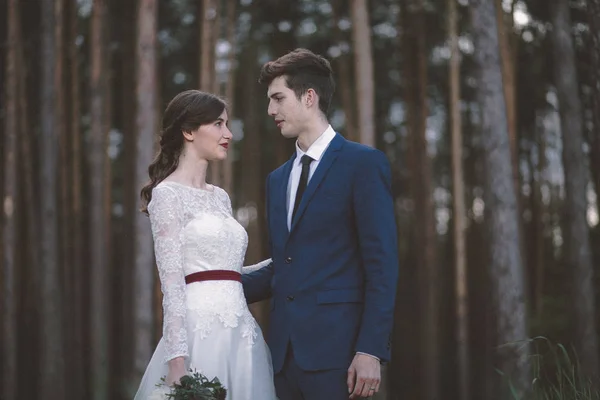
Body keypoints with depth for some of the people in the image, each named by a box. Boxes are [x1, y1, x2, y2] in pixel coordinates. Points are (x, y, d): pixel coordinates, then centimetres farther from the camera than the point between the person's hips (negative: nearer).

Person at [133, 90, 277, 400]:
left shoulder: (220, 197, 18)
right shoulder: (168, 194, -5)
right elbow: (172, 283, -12)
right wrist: (177, 359, -19)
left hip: (240, 335, 7)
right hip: (202, 333, -7)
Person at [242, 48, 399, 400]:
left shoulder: (364, 163, -3)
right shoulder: (278, 179, 19)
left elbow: (382, 264, -9)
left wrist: (371, 350, -16)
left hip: (334, 349, -6)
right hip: (284, 351, 6)